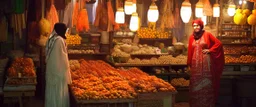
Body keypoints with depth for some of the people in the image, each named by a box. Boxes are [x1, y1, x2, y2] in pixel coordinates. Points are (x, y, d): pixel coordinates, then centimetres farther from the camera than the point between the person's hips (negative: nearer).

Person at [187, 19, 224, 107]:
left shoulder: (207, 35, -1)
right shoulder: (192, 37, 8)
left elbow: (218, 43, 1)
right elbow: (190, 51, 10)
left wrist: (210, 50, -7)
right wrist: (189, 64, 7)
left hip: (206, 62, -3)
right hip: (195, 63, 3)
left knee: (206, 83, 1)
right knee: (195, 85, 5)